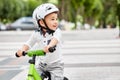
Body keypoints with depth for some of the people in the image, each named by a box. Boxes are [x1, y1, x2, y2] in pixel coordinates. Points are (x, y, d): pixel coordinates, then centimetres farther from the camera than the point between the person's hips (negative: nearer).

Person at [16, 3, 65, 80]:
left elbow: (55, 39, -34)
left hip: (55, 65, -3)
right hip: (41, 64, 3)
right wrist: (22, 50, -24)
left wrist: (49, 46, -56)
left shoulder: (57, 32, -13)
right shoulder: (37, 34, -3)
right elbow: (28, 44, -1)